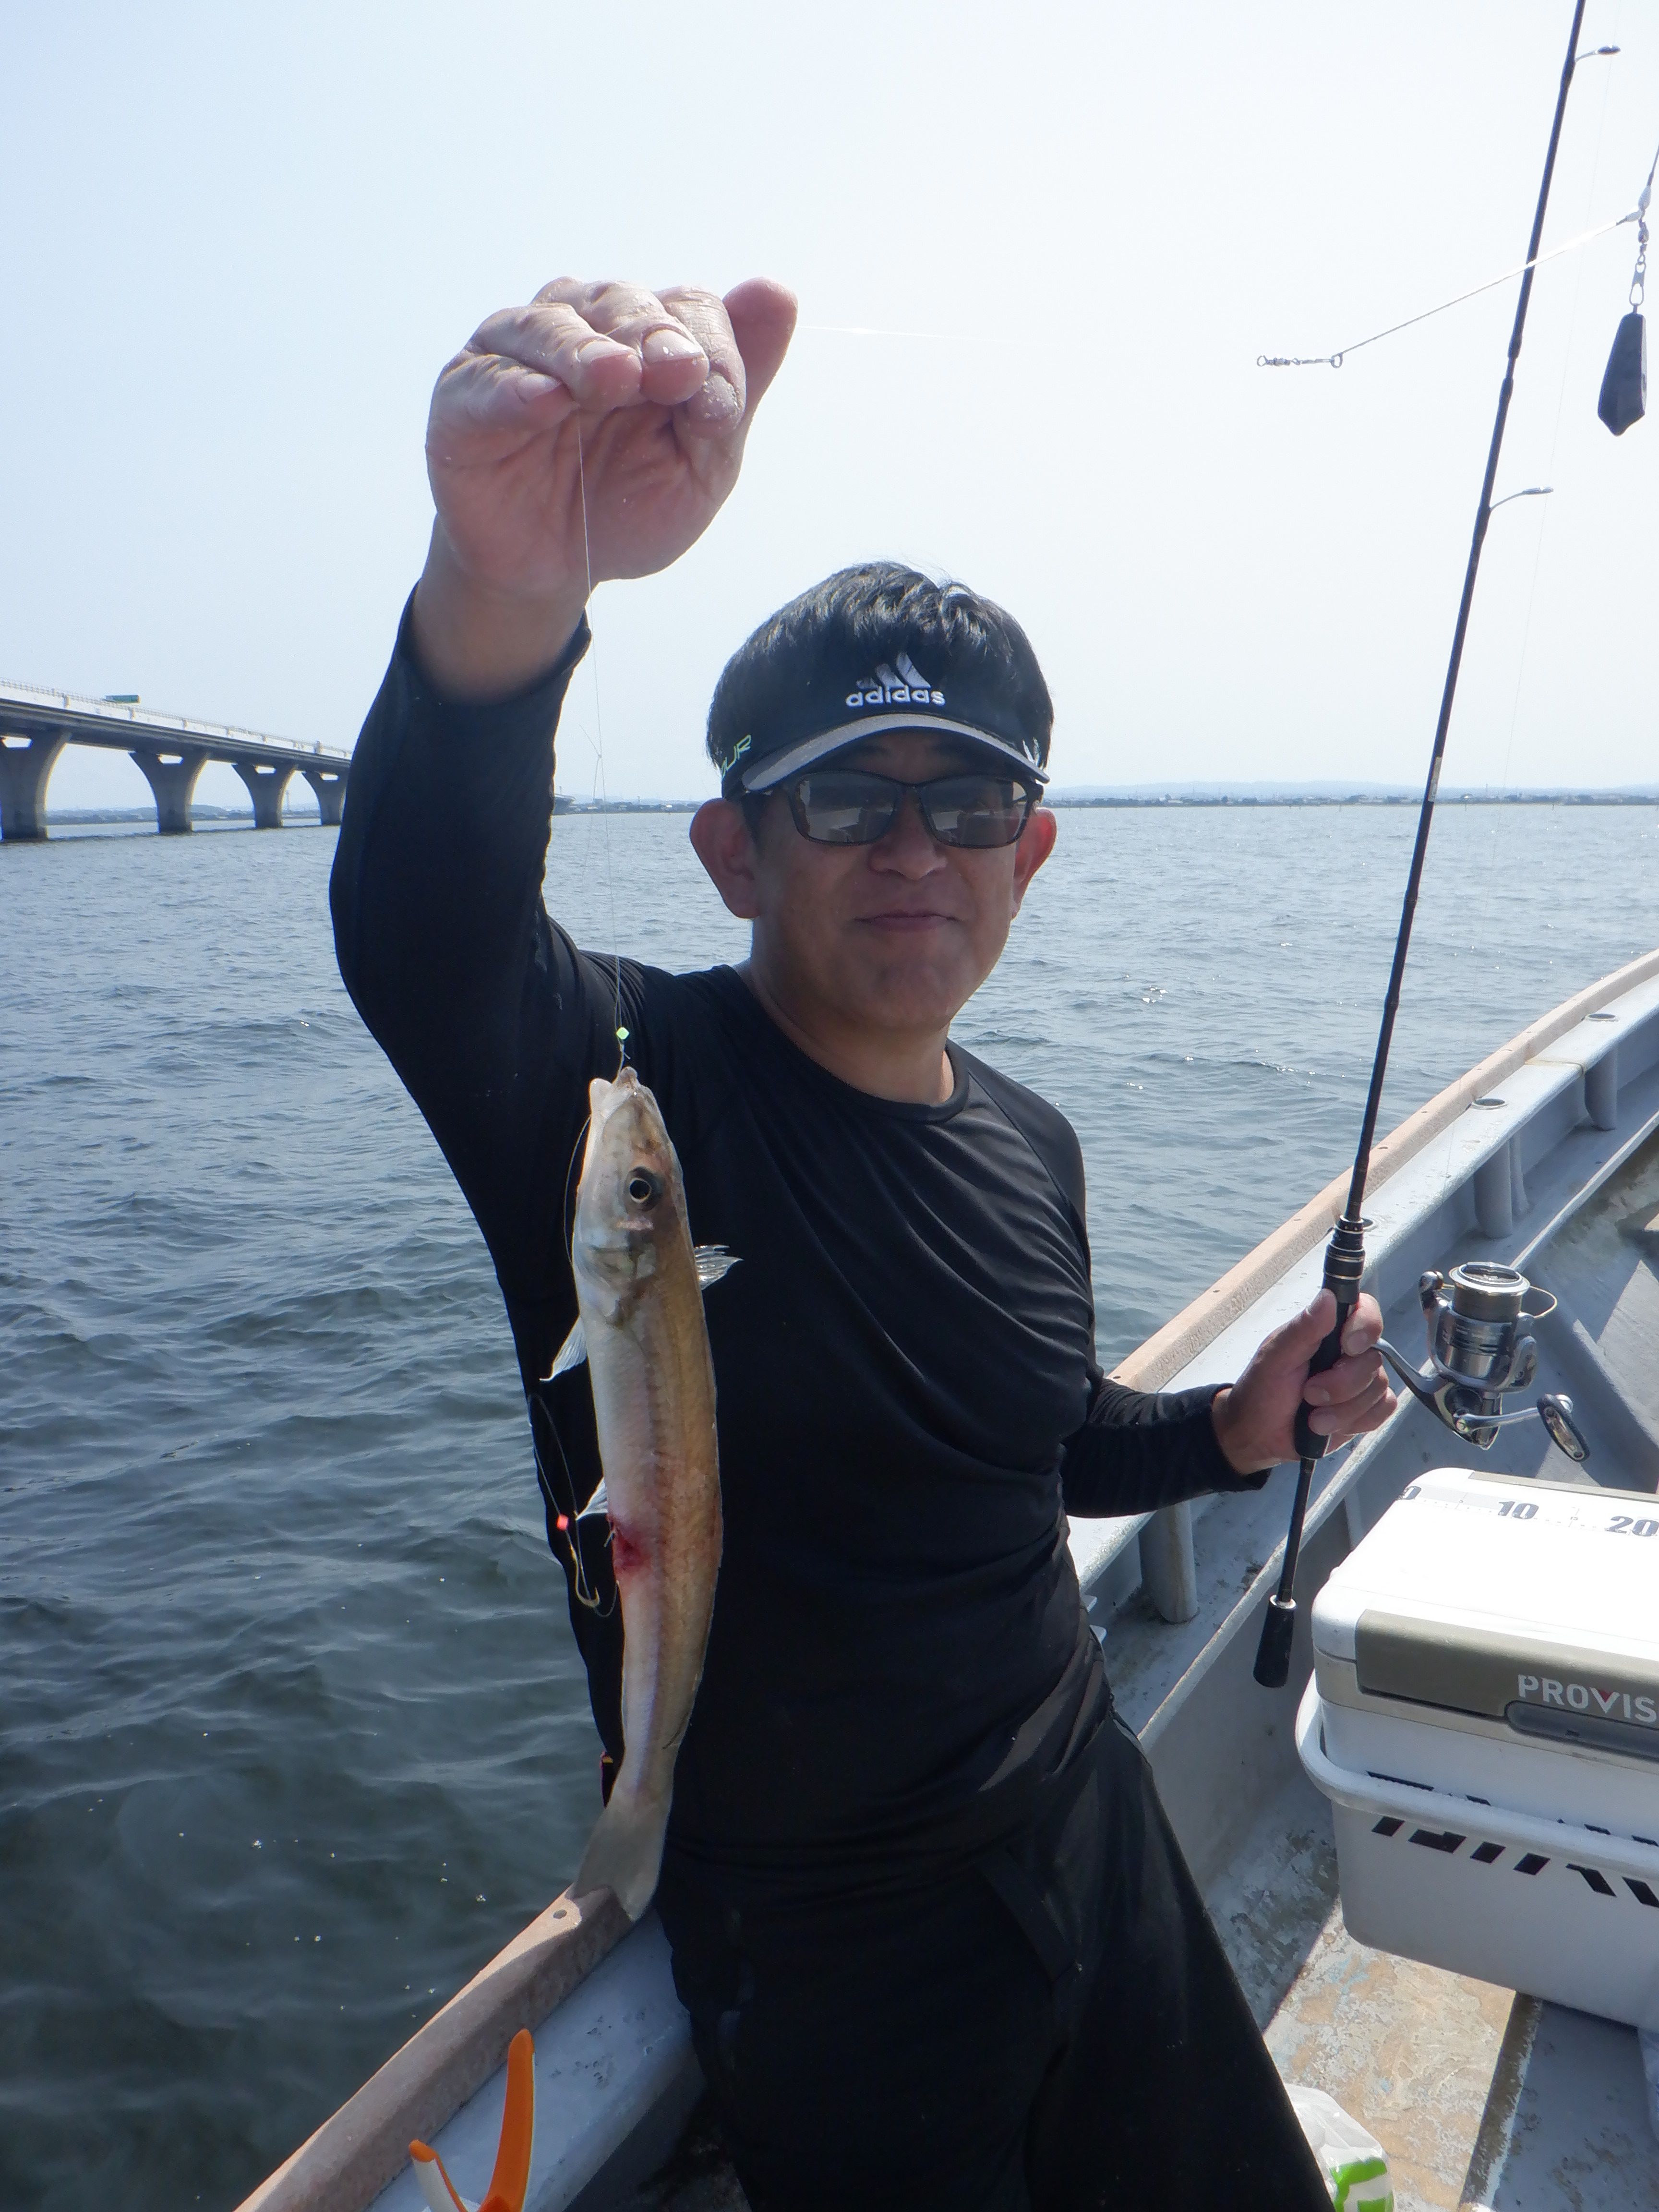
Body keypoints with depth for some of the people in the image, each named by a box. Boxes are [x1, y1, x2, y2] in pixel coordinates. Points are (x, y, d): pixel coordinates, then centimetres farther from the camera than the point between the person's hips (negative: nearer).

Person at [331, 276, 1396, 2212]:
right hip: (821, 1961, -5)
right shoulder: (631, 1092, -21)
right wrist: (506, 588, -61)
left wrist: (1225, 1431, -3)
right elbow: (419, 936, -44)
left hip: (1093, 1844, 6)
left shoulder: (1030, 1151, -2)